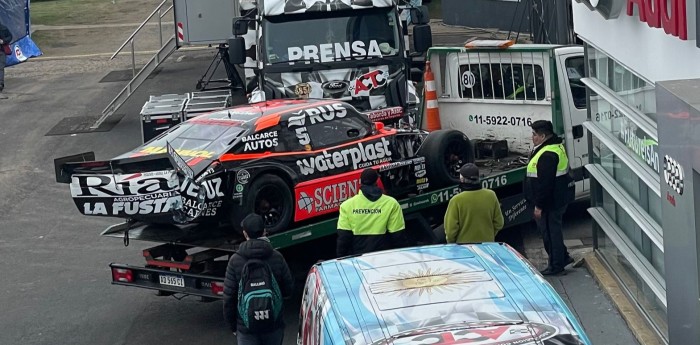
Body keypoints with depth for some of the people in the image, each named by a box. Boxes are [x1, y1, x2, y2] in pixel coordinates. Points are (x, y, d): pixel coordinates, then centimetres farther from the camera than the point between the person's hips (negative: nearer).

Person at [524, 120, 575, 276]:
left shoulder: (547, 155, -25)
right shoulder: (557, 147, 11)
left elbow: (545, 183, -27)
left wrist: (539, 205, -22)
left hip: (550, 202, -11)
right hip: (558, 198, 11)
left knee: (550, 231, 0)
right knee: (553, 230, 22)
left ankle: (556, 266, 9)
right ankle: (563, 257, 31)